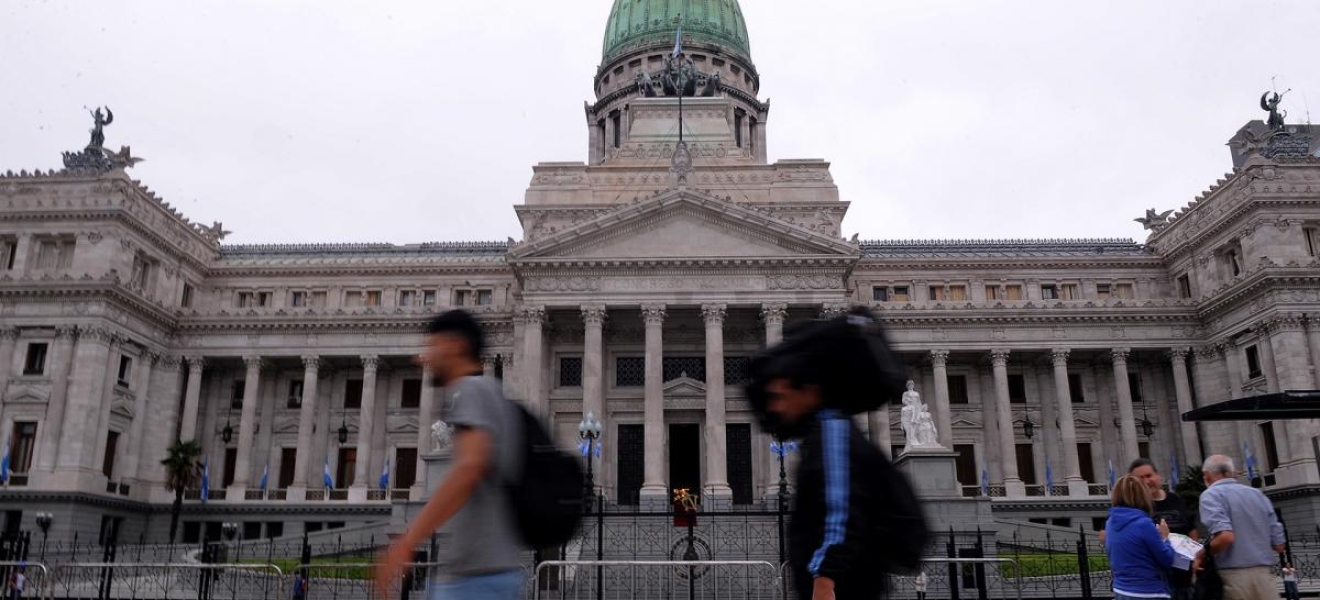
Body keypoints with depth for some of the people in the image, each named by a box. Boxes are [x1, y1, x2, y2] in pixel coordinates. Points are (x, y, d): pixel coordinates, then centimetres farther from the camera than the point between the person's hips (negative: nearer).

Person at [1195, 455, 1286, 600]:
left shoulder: (1211, 495, -4)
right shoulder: (1257, 494, 15)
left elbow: (1225, 536, -21)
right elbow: (1278, 545, 13)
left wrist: (1204, 553, -4)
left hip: (1234, 577, -5)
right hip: (1264, 575, 5)